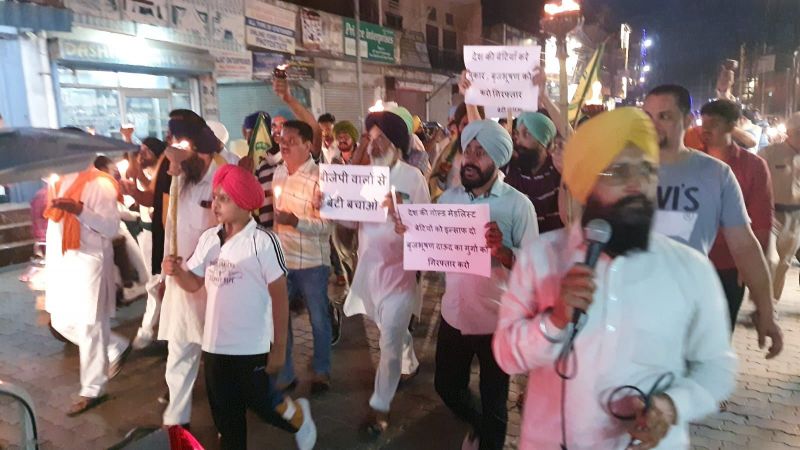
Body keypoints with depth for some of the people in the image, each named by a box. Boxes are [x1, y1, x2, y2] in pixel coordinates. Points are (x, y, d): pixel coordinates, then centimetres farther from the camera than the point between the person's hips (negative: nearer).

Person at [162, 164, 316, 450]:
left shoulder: (262, 241, -16)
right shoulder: (208, 239, 1)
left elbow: (280, 296, -12)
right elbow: (194, 283, 11)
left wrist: (279, 347, -10)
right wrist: (176, 272, -13)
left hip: (252, 347, -5)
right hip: (215, 345, 5)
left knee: (260, 403, 10)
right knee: (225, 415, 17)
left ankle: (297, 416, 40)